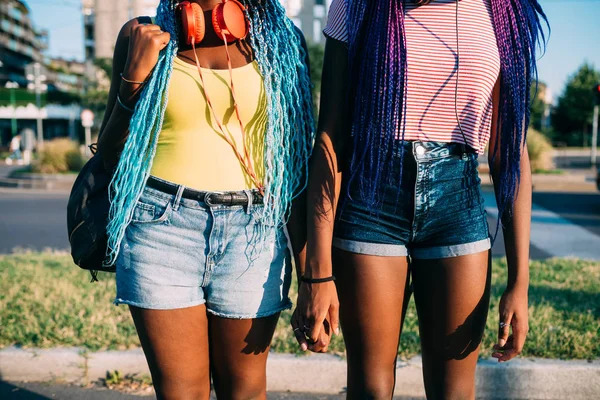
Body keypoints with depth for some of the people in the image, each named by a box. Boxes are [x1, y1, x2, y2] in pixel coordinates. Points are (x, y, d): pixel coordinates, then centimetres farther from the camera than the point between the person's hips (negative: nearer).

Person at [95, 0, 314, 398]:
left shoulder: (280, 39, 9)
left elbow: (297, 160, 7)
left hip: (254, 231, 1)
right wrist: (134, 76, -4)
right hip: (161, 224, 0)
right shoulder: (143, 35, 9)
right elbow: (112, 155, 10)